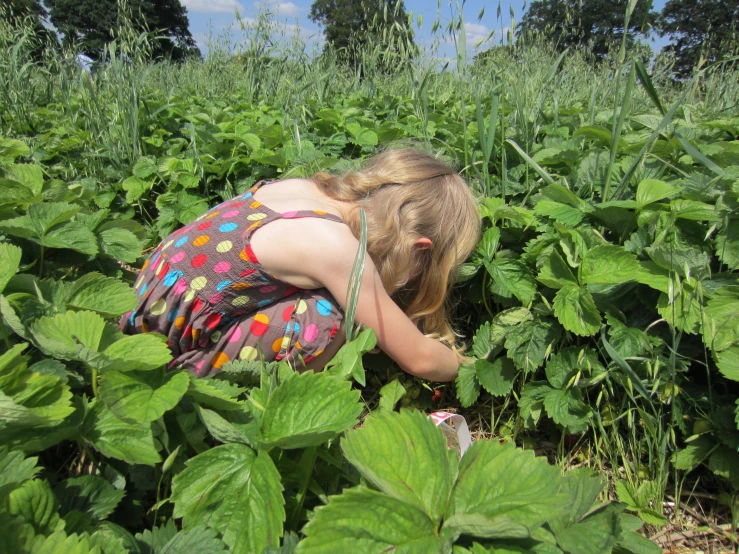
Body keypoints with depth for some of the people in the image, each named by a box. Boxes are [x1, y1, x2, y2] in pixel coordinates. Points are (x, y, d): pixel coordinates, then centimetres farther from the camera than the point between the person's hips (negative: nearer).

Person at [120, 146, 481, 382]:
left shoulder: (311, 188, -5)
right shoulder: (337, 247, -27)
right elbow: (419, 359, -16)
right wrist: (462, 364, 4)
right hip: (171, 350, -8)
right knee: (329, 321, -24)